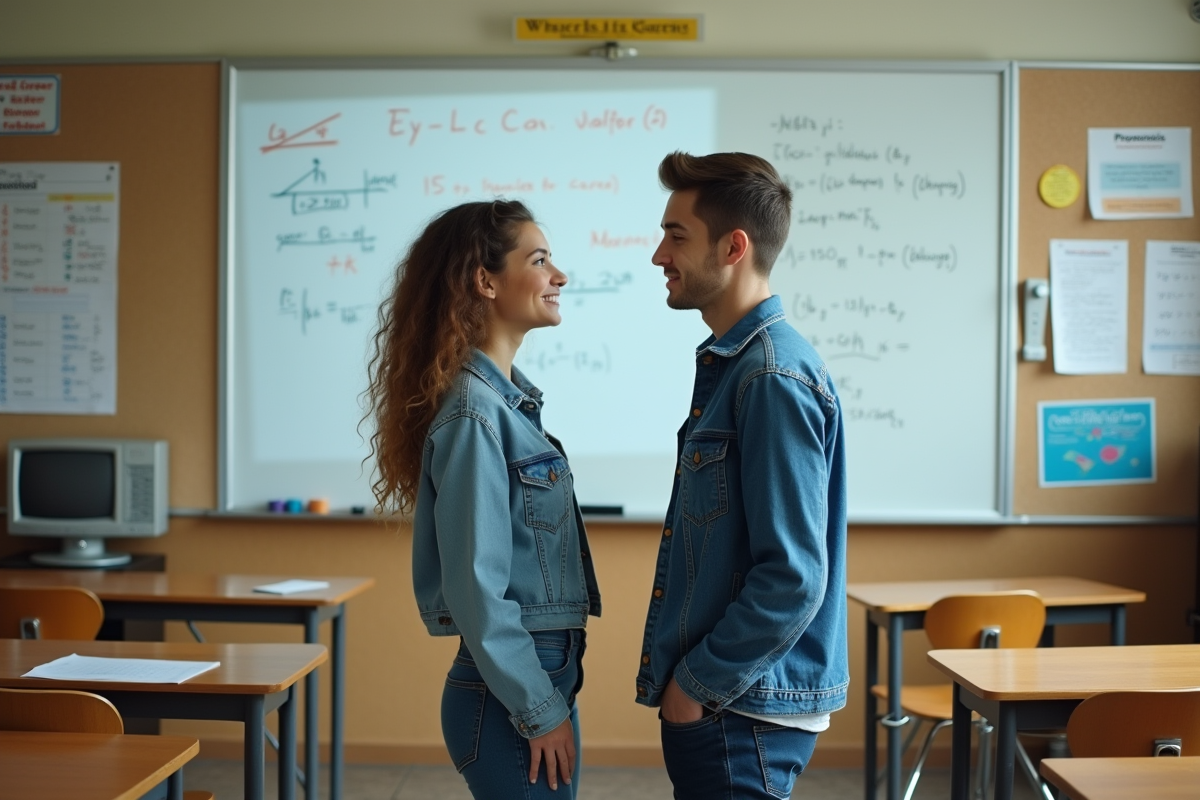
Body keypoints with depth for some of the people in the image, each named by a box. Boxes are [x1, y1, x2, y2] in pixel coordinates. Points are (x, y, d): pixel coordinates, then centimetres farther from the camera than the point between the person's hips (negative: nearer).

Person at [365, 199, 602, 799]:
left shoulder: (509, 399, 9)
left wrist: (552, 694, 15)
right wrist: (538, 709, -14)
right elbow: (475, 586, -20)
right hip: (510, 697, -8)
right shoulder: (473, 413, -18)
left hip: (543, 675, 8)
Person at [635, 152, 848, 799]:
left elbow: (794, 576, -23)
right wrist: (684, 674, 14)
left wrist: (699, 684, -15)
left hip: (741, 711, -9)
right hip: (712, 699, 9)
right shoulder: (728, 363, 11)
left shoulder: (774, 378, -19)